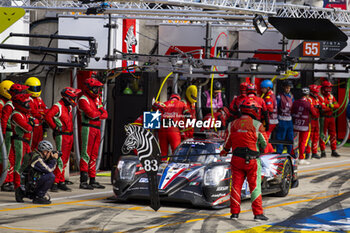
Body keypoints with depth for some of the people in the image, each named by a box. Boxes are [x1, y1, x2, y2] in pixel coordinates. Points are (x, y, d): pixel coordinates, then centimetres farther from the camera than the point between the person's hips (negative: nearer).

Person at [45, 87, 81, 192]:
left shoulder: (69, 107, 17)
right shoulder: (58, 106, -11)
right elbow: (48, 116, -23)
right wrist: (56, 127, -17)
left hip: (69, 135, 9)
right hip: (62, 135, -9)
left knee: (65, 160, 10)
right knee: (61, 159, -12)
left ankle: (61, 182, 14)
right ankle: (55, 182, -11)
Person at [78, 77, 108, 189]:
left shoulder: (97, 99, 19)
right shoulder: (83, 99, -7)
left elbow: (105, 114, 11)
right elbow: (91, 113, -20)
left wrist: (97, 115, -9)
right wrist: (100, 112, -1)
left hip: (97, 129, 9)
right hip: (88, 128, -9)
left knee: (94, 155, 10)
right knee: (86, 154, -10)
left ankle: (93, 180, 15)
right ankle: (83, 181, -11)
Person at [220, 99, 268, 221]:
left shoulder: (232, 125, 3)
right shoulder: (257, 125, -8)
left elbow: (228, 143, 9)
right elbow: (264, 144, -2)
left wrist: (224, 151, 31)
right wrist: (259, 148, 22)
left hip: (236, 160, 3)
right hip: (252, 160, -3)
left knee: (236, 185, 9)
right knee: (255, 186, 2)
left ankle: (234, 212, 10)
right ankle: (258, 213, 2)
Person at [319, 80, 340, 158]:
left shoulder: (331, 96, 13)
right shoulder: (320, 97, -9)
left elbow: (337, 105, 2)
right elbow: (322, 108, -20)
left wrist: (330, 105, -15)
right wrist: (331, 107, -11)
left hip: (331, 117, 7)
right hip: (324, 118, -7)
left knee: (333, 134, 8)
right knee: (323, 135, -3)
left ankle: (334, 151, 15)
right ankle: (323, 152, 1)